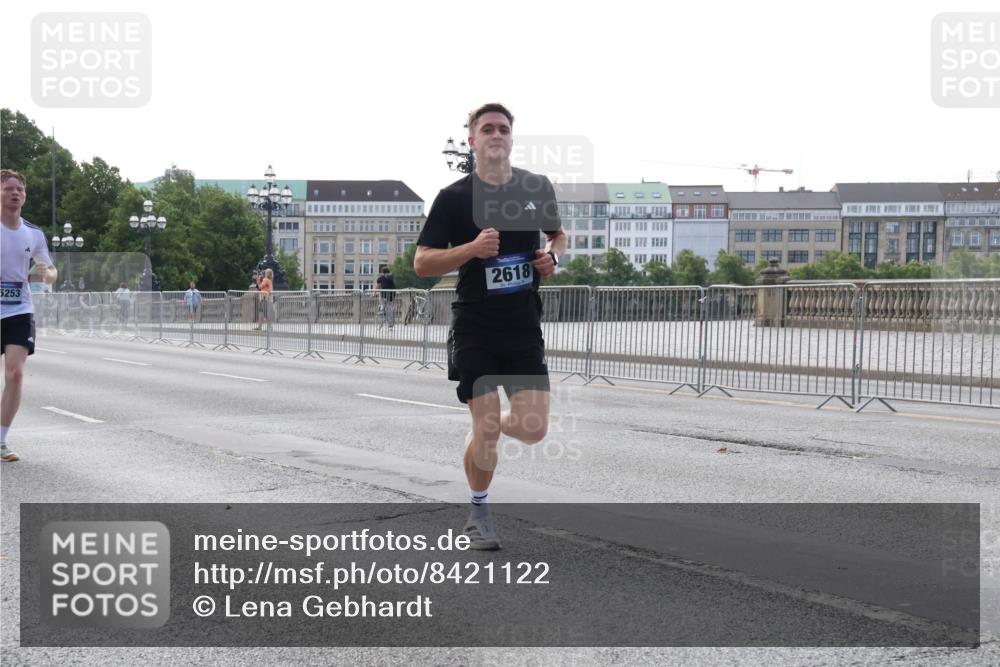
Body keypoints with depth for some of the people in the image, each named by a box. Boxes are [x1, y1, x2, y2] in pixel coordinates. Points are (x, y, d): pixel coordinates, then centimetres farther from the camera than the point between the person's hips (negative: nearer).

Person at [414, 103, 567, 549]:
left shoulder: (538, 188, 5)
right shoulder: (454, 197, -5)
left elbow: (558, 234, 24)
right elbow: (421, 263, -7)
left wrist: (552, 255, 1)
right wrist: (471, 248, -22)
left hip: (525, 328, 3)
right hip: (475, 329, -3)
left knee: (534, 430, -4)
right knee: (486, 427, -5)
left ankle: (491, 427, 33)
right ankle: (478, 511, 20)